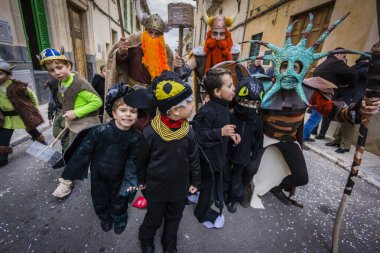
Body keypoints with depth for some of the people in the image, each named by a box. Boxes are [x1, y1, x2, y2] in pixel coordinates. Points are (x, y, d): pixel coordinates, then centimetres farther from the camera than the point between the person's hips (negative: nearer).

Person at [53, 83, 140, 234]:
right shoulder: (100, 131, -29)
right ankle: (105, 217, 55)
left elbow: (132, 159, -9)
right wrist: (69, 175, -9)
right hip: (98, 175, 0)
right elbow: (83, 151, -18)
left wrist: (130, 179, -16)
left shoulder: (135, 136, -22)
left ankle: (119, 217, 54)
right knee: (100, 199, 23)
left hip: (118, 176, 1)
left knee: (119, 200, 22)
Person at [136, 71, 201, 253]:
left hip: (180, 187, 3)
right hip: (156, 187, -2)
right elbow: (142, 159, -7)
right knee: (154, 218, 22)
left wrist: (195, 181, 5)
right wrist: (141, 180, 6)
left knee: (174, 218, 25)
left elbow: (193, 158, -2)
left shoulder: (188, 132, -15)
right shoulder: (150, 132, -23)